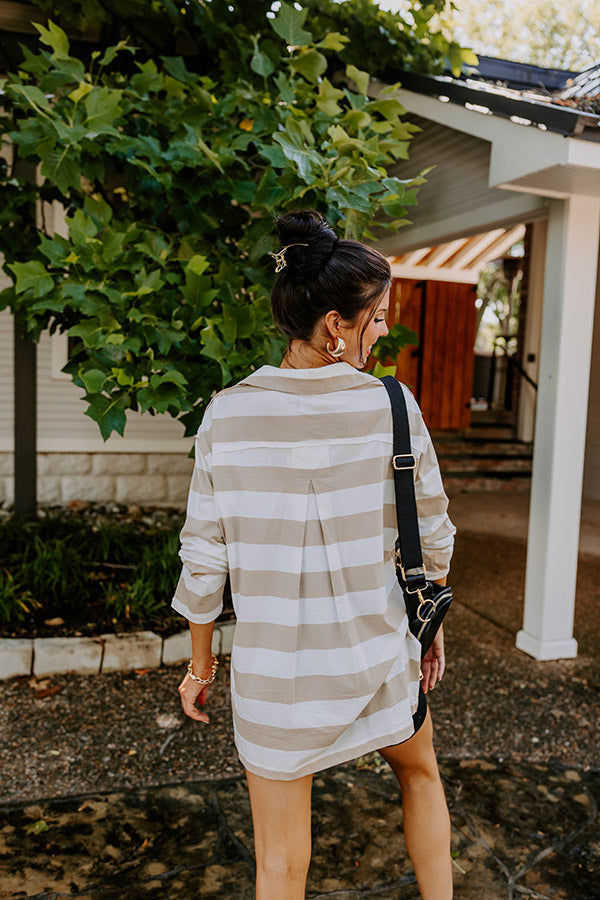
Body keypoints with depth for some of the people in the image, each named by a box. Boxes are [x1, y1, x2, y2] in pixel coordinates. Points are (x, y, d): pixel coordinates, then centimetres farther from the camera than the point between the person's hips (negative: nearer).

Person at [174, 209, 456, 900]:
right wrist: (431, 627, 13)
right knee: (420, 775, 33)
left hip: (272, 666, 0)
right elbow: (431, 535, -4)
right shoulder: (390, 406, -14)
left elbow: (204, 557, -7)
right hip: (374, 655, 0)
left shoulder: (227, 414, -12)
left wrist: (199, 664, 7)